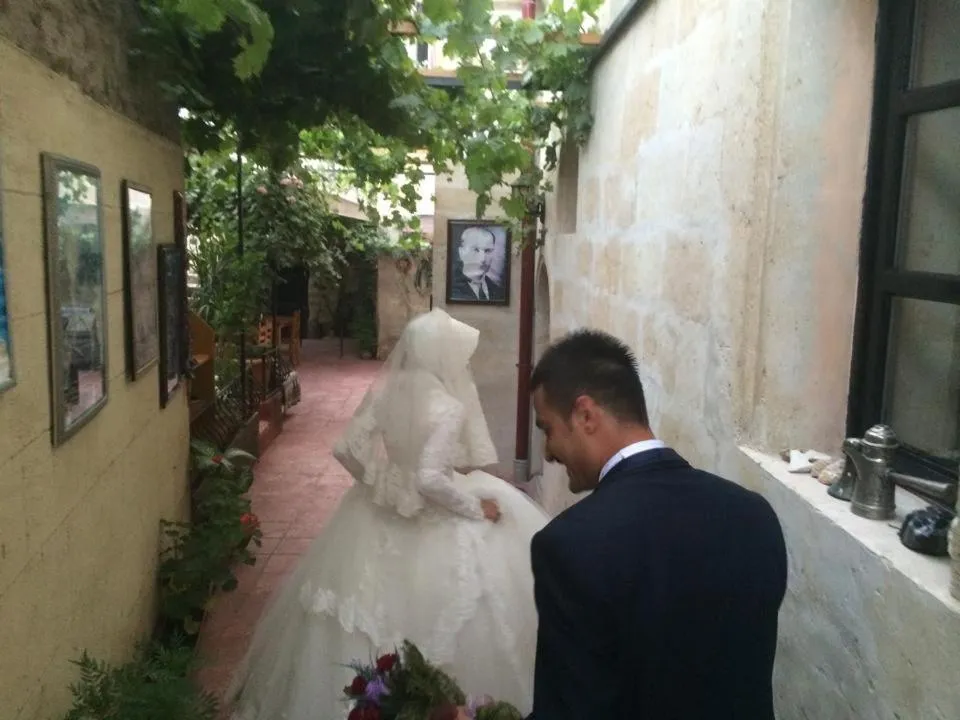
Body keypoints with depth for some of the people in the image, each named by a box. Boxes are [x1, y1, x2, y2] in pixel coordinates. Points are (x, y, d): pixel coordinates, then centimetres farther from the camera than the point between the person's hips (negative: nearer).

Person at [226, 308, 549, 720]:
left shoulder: (386, 390, -4)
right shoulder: (447, 407, -24)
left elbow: (347, 449, -1)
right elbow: (430, 480, -31)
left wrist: (380, 481, 12)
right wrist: (475, 507, -18)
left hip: (379, 517, 7)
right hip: (432, 530, -7)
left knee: (375, 607, 24)